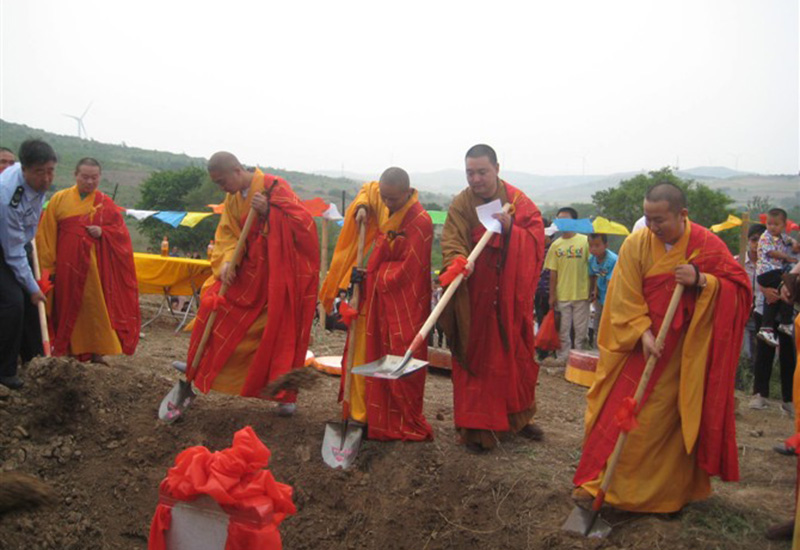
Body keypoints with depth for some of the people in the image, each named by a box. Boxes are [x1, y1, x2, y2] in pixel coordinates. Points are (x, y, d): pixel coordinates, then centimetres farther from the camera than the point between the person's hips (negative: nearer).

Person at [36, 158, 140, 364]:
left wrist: (103, 232, -12)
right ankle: (69, 350, 16)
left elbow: (121, 231, 8)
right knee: (67, 306, 6)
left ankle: (97, 352, 10)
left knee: (96, 306, 1)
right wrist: (48, 266, -4)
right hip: (67, 266, 0)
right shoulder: (59, 199, 3)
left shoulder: (105, 203, 6)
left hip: (96, 265, 0)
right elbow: (46, 234, 1)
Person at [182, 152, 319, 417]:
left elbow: (304, 223, -18)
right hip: (249, 271, 5)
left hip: (280, 273, -5)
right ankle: (197, 377, 8)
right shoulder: (232, 199, 6)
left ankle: (284, 395, 15)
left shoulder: (274, 186, -13)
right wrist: (227, 261, -17)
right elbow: (226, 235, 2)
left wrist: (269, 210, -27)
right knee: (213, 305, -6)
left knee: (282, 331, -1)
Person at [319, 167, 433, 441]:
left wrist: (373, 274, -10)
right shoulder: (385, 198, 0)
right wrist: (362, 207, 2)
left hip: (402, 302, -8)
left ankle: (408, 425, 15)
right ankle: (366, 415, 26)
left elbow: (408, 271, -21)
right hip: (376, 297, 8)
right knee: (367, 356, 14)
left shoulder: (420, 222, -23)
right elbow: (367, 189, 24)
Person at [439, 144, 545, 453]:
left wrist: (511, 229, -18)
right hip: (474, 298, -3)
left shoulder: (519, 201, 3)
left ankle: (518, 416, 31)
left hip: (512, 297, 3)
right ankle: (475, 426, 10)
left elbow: (537, 238, -2)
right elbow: (451, 242, -15)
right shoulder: (461, 205, -4)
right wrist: (457, 261, -36)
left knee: (517, 355, 13)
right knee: (475, 358, 0)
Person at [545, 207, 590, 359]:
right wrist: (552, 295, 2)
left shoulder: (585, 241, -2)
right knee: (562, 331, 8)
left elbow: (592, 266, 0)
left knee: (581, 331, 6)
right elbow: (553, 272, 5)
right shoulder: (555, 245, 4)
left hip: (581, 294, -2)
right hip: (562, 295, 2)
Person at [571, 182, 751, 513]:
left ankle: (672, 488, 20)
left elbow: (740, 288, -3)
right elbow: (625, 298, -7)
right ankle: (596, 479, 15)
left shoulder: (707, 245, -7)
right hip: (639, 346, 1)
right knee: (619, 413, 2)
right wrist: (643, 333, -20)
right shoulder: (636, 244, -7)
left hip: (686, 354, -1)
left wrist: (701, 281, -20)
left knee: (669, 418, 4)